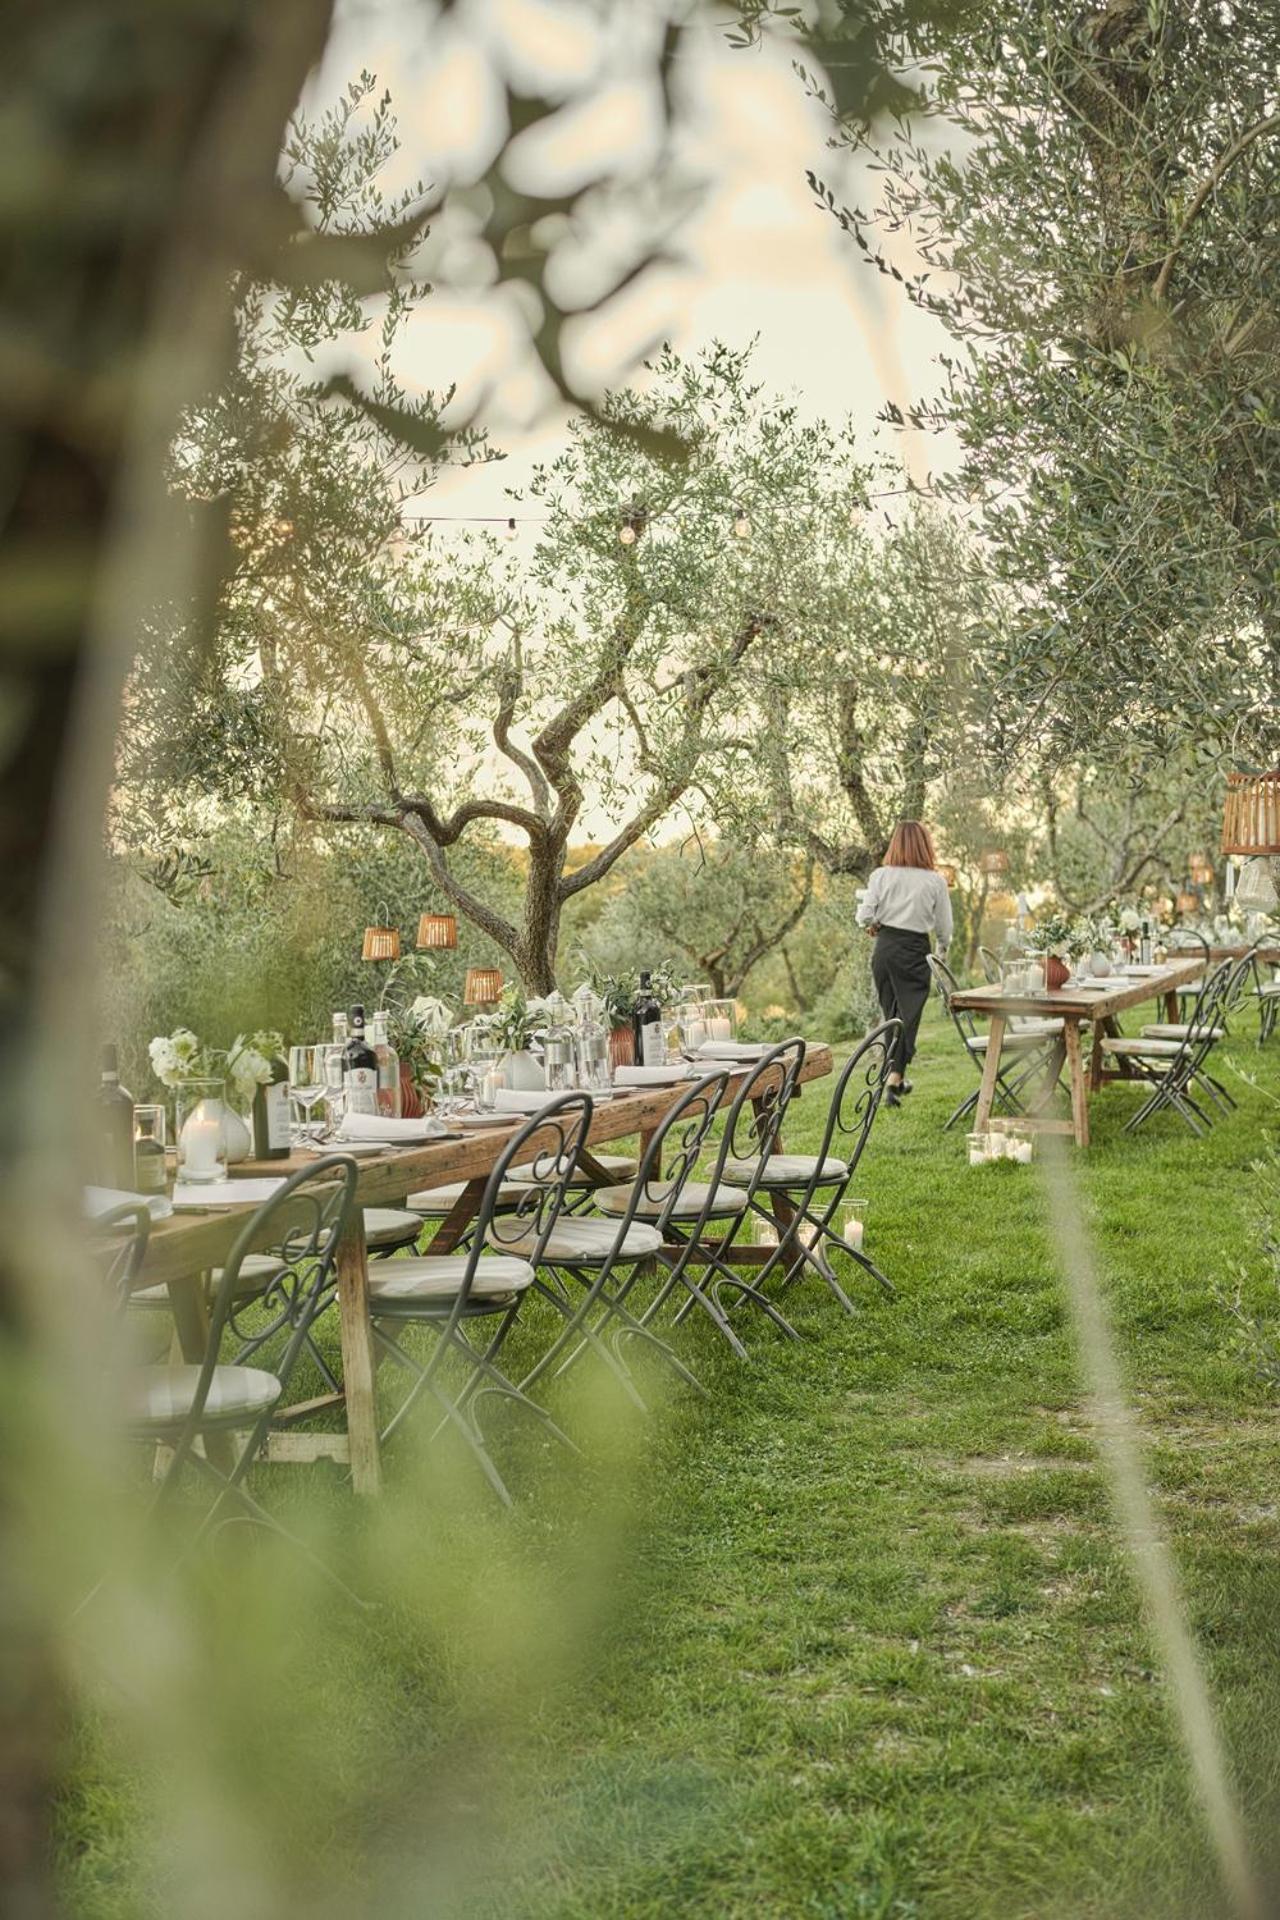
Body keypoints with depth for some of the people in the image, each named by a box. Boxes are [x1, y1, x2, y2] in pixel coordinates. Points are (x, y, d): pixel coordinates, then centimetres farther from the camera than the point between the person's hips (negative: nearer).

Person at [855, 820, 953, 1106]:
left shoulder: (881, 875, -3)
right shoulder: (935, 881, -5)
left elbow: (864, 916, -7)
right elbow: (944, 927, 0)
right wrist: (943, 950, 19)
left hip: (884, 948, 3)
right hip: (915, 951, -3)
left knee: (891, 1014, 16)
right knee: (909, 1016, -1)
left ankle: (897, 1078, 26)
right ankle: (894, 1079, -14)